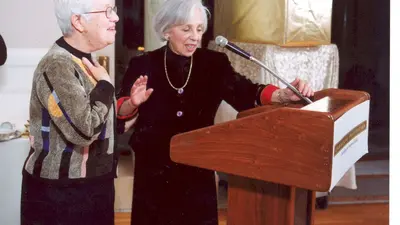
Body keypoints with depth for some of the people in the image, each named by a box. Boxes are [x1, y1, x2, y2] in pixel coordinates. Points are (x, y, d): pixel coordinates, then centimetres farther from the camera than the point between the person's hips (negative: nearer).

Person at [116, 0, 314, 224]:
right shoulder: (143, 65, -5)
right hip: (154, 172, -1)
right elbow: (120, 114, -6)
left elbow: (244, 92, -15)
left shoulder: (214, 63, -1)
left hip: (198, 172, 2)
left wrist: (284, 95, -32)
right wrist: (133, 104, -28)